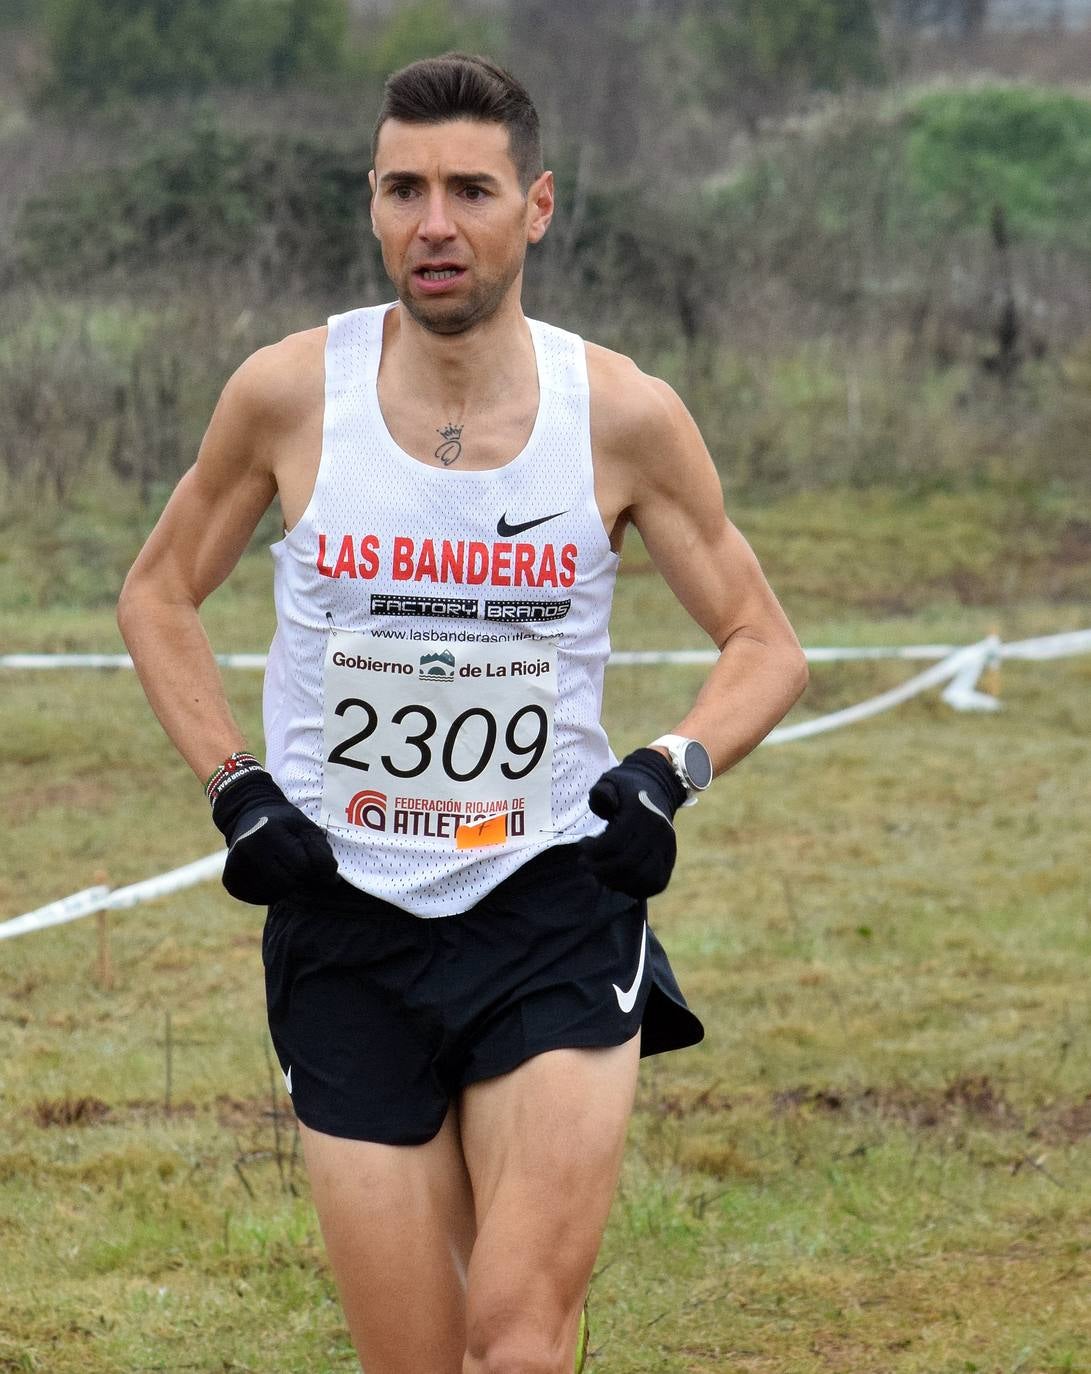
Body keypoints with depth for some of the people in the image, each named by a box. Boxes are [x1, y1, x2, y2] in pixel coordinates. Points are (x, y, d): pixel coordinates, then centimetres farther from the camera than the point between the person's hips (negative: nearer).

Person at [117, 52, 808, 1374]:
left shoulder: (621, 414, -4)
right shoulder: (291, 393, -3)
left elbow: (763, 644, 9)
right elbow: (157, 593, 13)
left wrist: (673, 770, -9)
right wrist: (233, 787, 0)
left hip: (555, 916, -1)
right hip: (345, 928, 1)